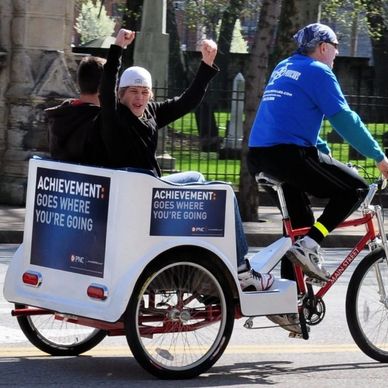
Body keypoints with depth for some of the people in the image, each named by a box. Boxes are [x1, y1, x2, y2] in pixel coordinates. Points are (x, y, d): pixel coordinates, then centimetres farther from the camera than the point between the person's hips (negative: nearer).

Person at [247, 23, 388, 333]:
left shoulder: (283, 68, 23)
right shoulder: (318, 72, -3)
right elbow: (344, 119, -9)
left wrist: (323, 151, 35)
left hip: (258, 156, 9)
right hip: (289, 153, -9)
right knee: (355, 188, 1)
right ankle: (310, 245, -11)